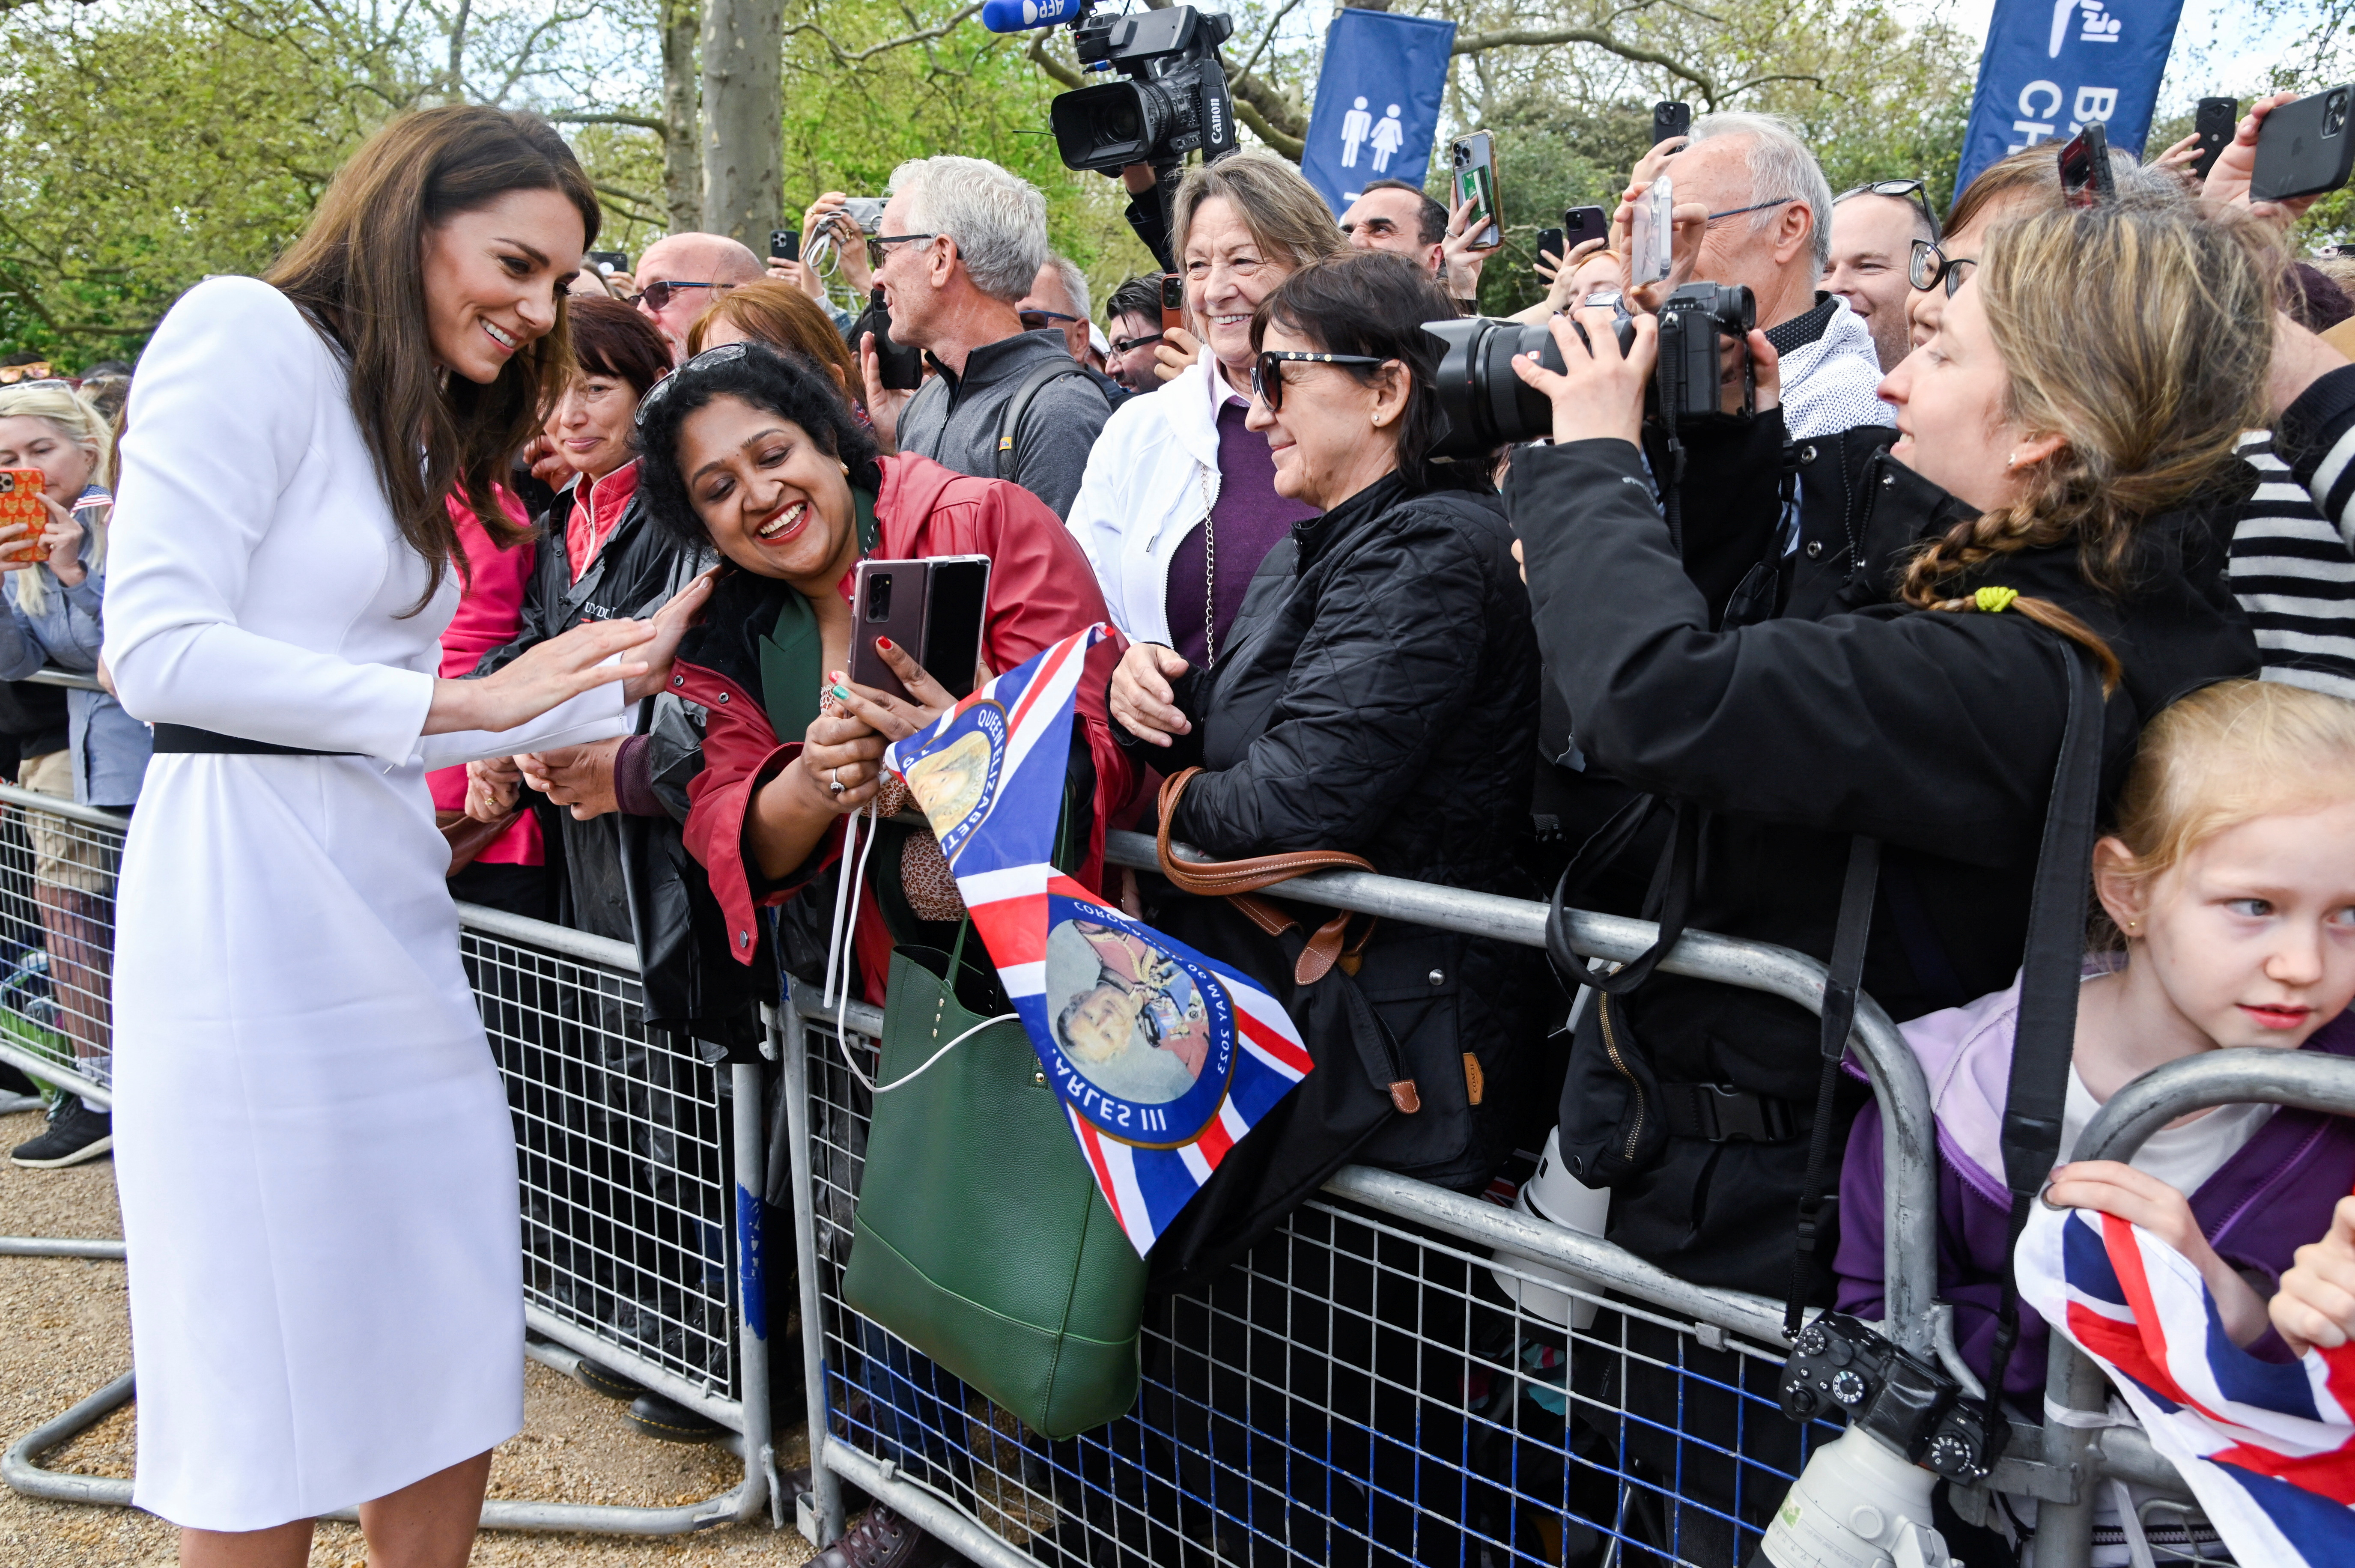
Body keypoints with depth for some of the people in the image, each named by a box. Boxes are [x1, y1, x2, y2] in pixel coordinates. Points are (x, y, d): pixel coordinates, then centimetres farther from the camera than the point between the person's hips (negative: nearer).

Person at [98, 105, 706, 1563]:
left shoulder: (414, 423, 21)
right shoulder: (247, 334, -5)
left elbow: (391, 724, 15)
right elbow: (157, 651, -15)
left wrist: (619, 682, 10)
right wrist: (465, 700, -15)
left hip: (389, 905, 9)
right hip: (250, 894, -8)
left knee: (449, 1381, 12)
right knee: (272, 1414, 2)